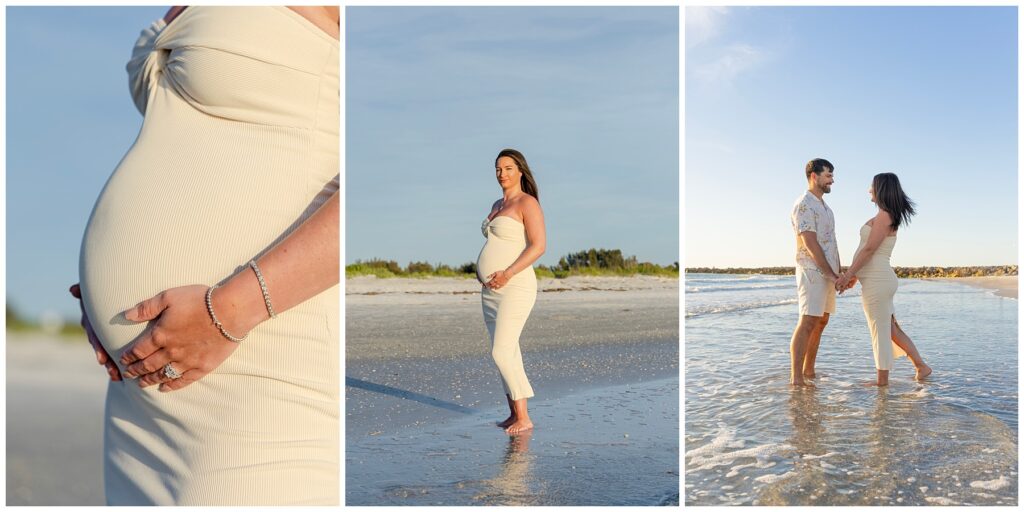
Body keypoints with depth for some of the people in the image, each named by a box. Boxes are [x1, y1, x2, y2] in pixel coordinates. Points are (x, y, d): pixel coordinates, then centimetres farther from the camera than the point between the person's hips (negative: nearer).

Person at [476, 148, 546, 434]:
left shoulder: (528, 203, -9)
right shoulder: (497, 205, 17)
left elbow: (539, 245, -19)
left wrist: (507, 274, -24)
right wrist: (482, 268, 10)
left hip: (514, 288, -9)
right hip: (491, 290, 9)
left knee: (502, 353, -13)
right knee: (506, 354, 10)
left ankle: (523, 417, -3)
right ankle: (514, 414, 18)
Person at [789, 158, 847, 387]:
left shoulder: (825, 207, 19)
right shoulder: (804, 205, -11)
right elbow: (810, 244, -17)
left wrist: (839, 273, 13)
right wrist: (830, 274, -15)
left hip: (827, 273, 10)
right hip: (812, 271, -10)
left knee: (821, 322, 11)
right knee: (807, 323, -13)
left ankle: (809, 371, 18)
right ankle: (796, 378, -14)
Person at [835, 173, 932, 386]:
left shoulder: (884, 216, -13)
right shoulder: (885, 216, 16)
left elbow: (869, 249, -18)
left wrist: (848, 274, -16)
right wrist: (853, 274, 19)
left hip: (877, 280, -9)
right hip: (877, 279, 9)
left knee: (880, 331, -1)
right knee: (891, 328, 16)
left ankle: (882, 380, 8)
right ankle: (921, 366, 23)